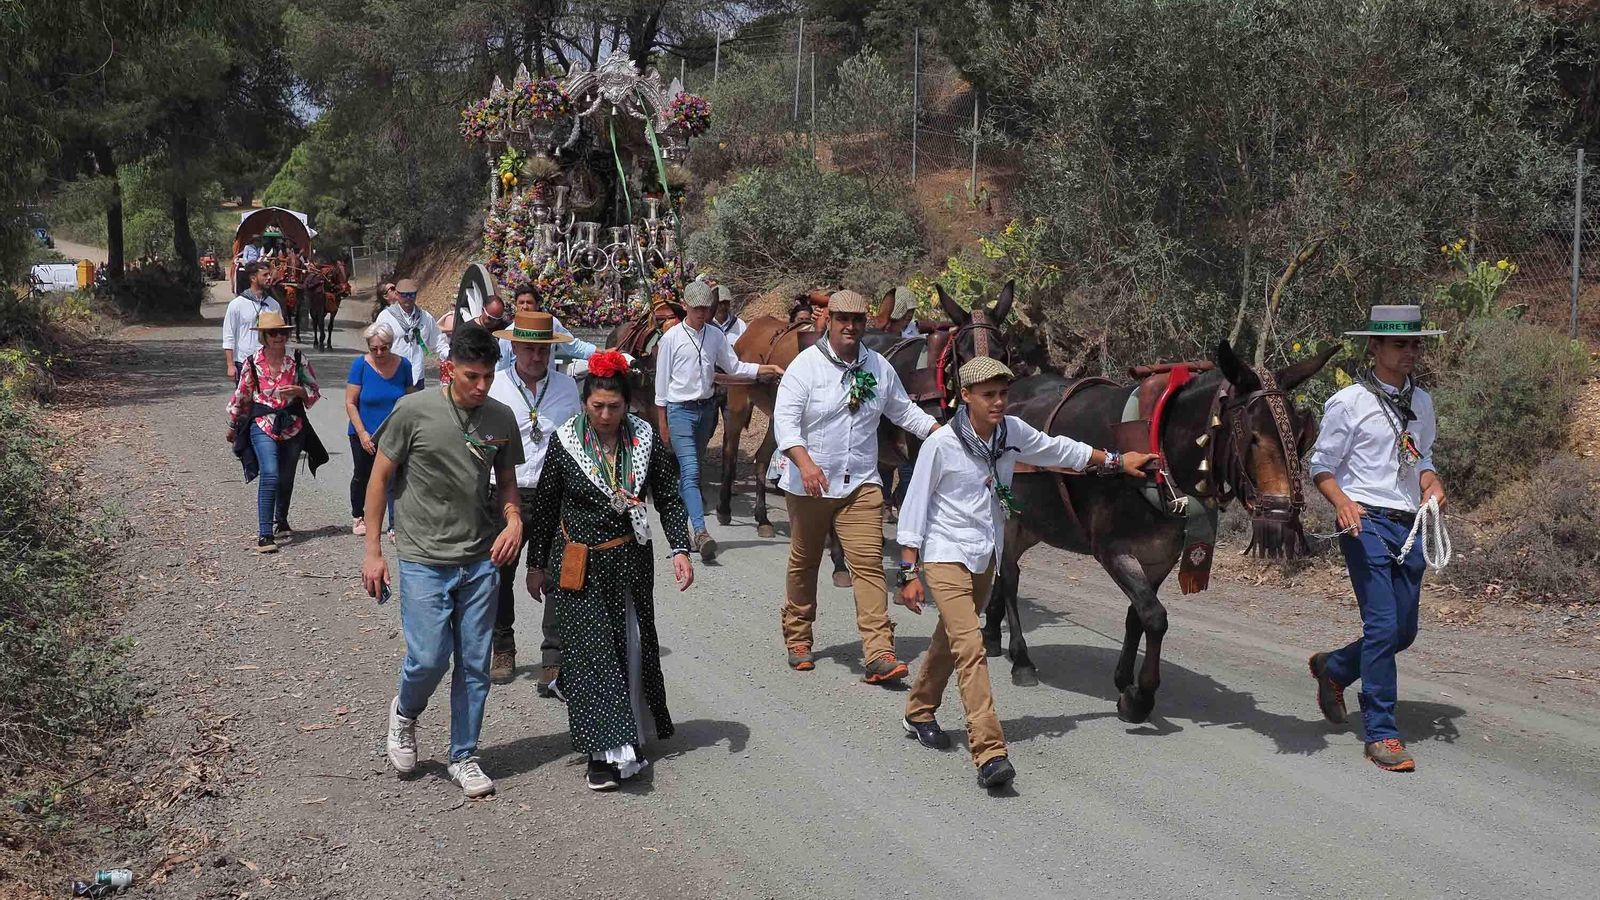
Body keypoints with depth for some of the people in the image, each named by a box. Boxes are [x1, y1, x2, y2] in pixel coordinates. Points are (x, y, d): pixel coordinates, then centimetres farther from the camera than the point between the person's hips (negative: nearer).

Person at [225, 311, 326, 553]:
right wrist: (232, 426, 17)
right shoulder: (252, 363, -4)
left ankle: (281, 520, 42)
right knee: (270, 476, -19)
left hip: (293, 427, 3)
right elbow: (240, 396, 8)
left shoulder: (298, 360, -2)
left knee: (286, 478, 15)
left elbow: (315, 392, 5)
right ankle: (264, 534, -19)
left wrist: (299, 391, -17)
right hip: (263, 426, -2)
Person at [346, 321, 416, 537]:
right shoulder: (361, 365, -10)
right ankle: (358, 517, 40)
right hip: (365, 435, 0)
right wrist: (362, 434, -14)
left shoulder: (403, 365, -4)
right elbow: (350, 403, -8)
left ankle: (395, 526, -13)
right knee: (363, 477, 18)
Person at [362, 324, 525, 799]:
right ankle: (404, 713, 27)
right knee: (429, 658, -7)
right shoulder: (414, 410, -10)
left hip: (481, 560, 4)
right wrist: (373, 551, -3)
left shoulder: (501, 418, 1)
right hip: (424, 559, -3)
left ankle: (464, 757, 23)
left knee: (475, 664, 7)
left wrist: (513, 519, -8)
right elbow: (380, 478, -2)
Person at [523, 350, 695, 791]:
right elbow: (545, 506, 3)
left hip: (630, 560, 2)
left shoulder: (644, 439, -3)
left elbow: (669, 498, 4)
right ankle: (606, 751, -3)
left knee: (632, 646, 12)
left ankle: (634, 729, 36)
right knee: (590, 651, -6)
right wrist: (536, 564, 6)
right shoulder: (565, 442, -6)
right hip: (577, 564, -2)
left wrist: (680, 549, -7)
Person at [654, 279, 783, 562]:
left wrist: (766, 370, -5)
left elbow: (735, 367, 9)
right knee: (690, 471, -14)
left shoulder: (716, 336, 5)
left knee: (691, 469, 14)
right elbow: (662, 379, -2)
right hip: (680, 410, -5)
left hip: (706, 408, 5)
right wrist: (662, 419, -2)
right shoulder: (672, 338, -5)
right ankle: (700, 531, -23)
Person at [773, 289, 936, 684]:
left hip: (861, 484, 2)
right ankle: (797, 639, 32)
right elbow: (784, 419, -17)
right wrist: (805, 462, -32)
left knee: (869, 563, -9)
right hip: (810, 484, -2)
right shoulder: (806, 364, -8)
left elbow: (904, 411, 19)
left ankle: (879, 654, -13)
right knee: (804, 563, 13)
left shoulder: (878, 367, 6)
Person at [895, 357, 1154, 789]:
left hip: (986, 555, 7)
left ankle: (918, 713, 43)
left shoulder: (1013, 432, -2)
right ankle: (990, 753, -21)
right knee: (970, 649, -16)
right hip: (946, 555, -6)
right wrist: (910, 573, -12)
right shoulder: (942, 444, -17)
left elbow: (1058, 450, 17)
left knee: (950, 639, 21)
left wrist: (1115, 461, 23)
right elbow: (914, 508, -11)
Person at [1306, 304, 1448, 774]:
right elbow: (1321, 467, -3)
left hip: (1410, 525, 7)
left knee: (1404, 631, 10)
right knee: (1383, 626, -12)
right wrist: (1343, 503, -21)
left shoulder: (1421, 402, 13)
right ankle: (1381, 734, -2)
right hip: (1366, 524, -6)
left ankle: (1332, 668, 37)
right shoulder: (1348, 403, -5)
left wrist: (1432, 484, 3)